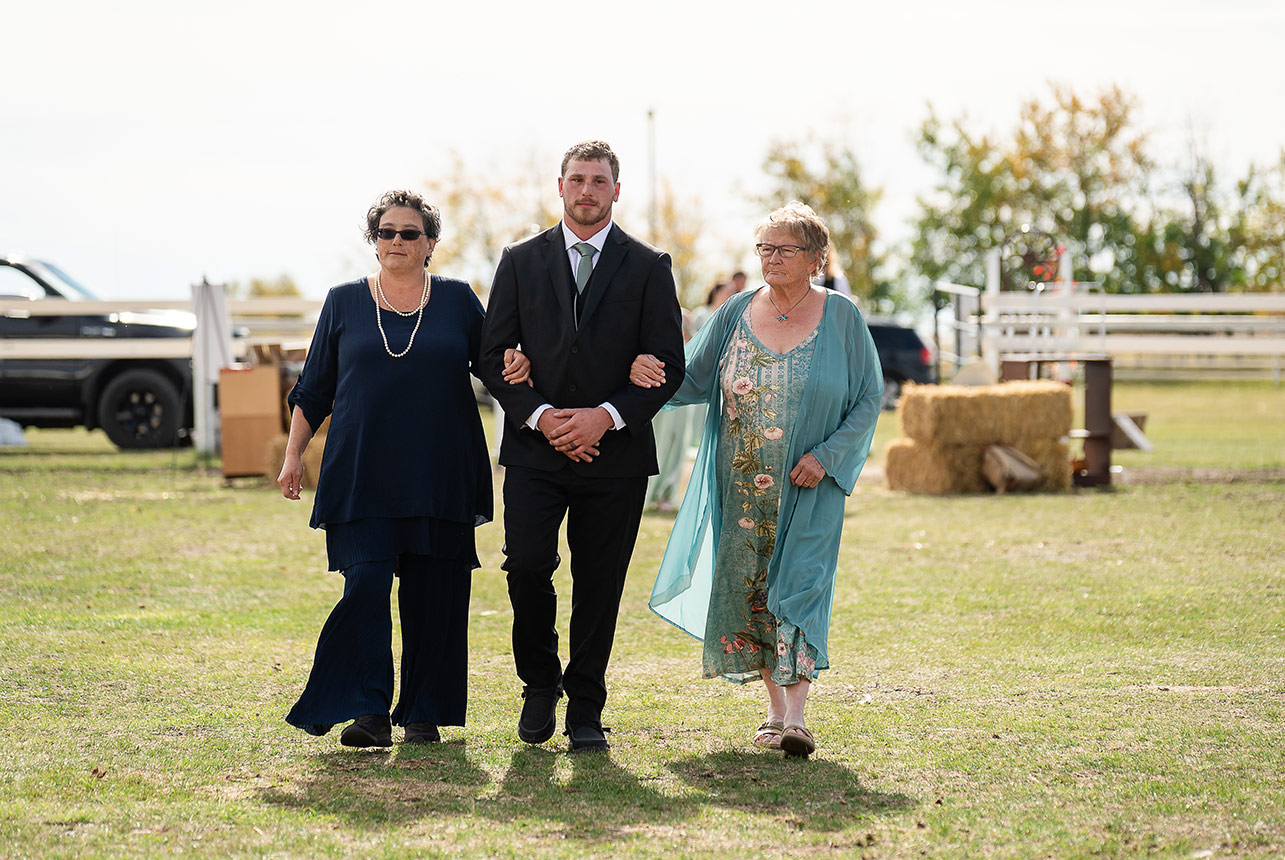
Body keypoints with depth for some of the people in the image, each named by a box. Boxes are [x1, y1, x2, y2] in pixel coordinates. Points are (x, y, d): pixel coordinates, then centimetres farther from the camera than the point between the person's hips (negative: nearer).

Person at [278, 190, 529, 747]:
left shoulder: (457, 300, 10)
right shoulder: (344, 303, 10)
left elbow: (495, 364, 12)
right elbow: (313, 389, 13)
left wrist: (518, 366, -11)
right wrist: (293, 454, 8)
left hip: (439, 476, 1)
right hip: (363, 476, -1)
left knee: (432, 594, 1)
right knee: (366, 585, -12)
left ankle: (423, 714, 10)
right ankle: (370, 714, -11)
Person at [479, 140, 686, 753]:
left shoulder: (648, 267, 5)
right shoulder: (521, 262, 8)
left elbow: (668, 364, 1)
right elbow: (493, 356, 5)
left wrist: (607, 416, -12)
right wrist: (539, 416, -10)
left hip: (614, 451, 0)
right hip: (536, 449, 0)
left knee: (599, 585, 2)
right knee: (527, 564, -14)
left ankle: (585, 709, 14)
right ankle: (540, 682, 9)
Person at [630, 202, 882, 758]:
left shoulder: (841, 317, -1)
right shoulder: (737, 313, 6)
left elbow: (868, 398, 0)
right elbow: (693, 380, 4)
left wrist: (826, 456, -12)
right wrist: (649, 375, -18)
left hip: (808, 485, -3)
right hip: (742, 487, 3)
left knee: (798, 585, -13)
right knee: (748, 588, 5)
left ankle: (796, 715, -19)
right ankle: (775, 709, 17)